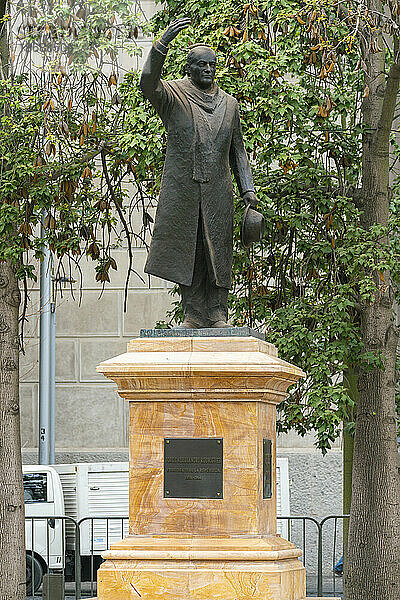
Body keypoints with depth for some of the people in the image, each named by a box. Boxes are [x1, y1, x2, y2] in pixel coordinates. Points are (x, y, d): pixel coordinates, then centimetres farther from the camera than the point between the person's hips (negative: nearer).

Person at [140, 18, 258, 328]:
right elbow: (148, 83, -19)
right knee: (187, 250, -2)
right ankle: (193, 314, 3)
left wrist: (247, 188, 8)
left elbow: (238, 150, 18)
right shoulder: (174, 96, 3)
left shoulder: (228, 104, 15)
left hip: (217, 191, 3)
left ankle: (218, 314, 3)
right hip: (181, 190, -2)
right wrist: (163, 43, -29)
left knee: (217, 251, 0)